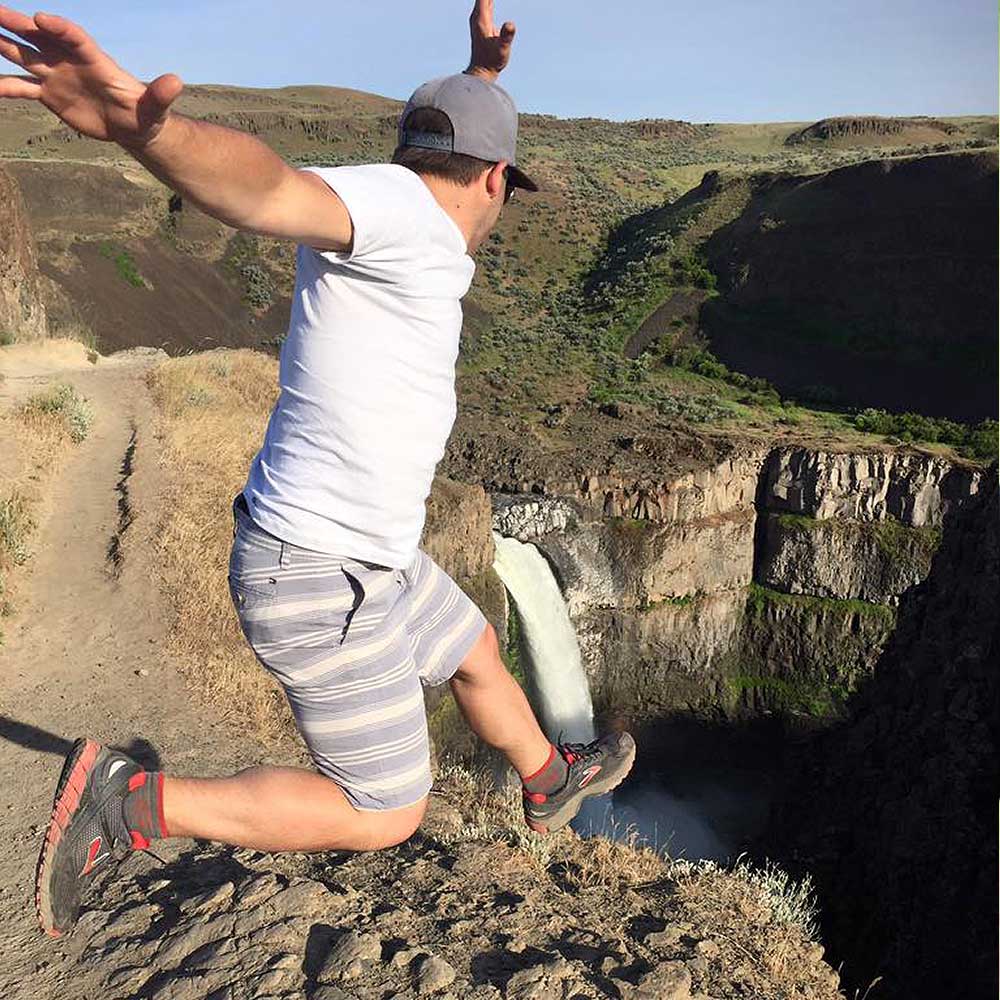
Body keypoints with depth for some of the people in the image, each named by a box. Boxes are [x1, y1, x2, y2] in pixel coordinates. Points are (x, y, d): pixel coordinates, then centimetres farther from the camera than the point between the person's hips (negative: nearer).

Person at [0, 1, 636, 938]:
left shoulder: (392, 214, 9)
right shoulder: (394, 204, -20)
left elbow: (445, 148, 34)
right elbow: (266, 189, -43)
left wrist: (478, 77, 25)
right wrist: (142, 125, -61)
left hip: (363, 552, 10)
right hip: (321, 585, -10)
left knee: (475, 653, 29)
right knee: (384, 814, 6)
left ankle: (549, 781, 57)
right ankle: (129, 802, 6)